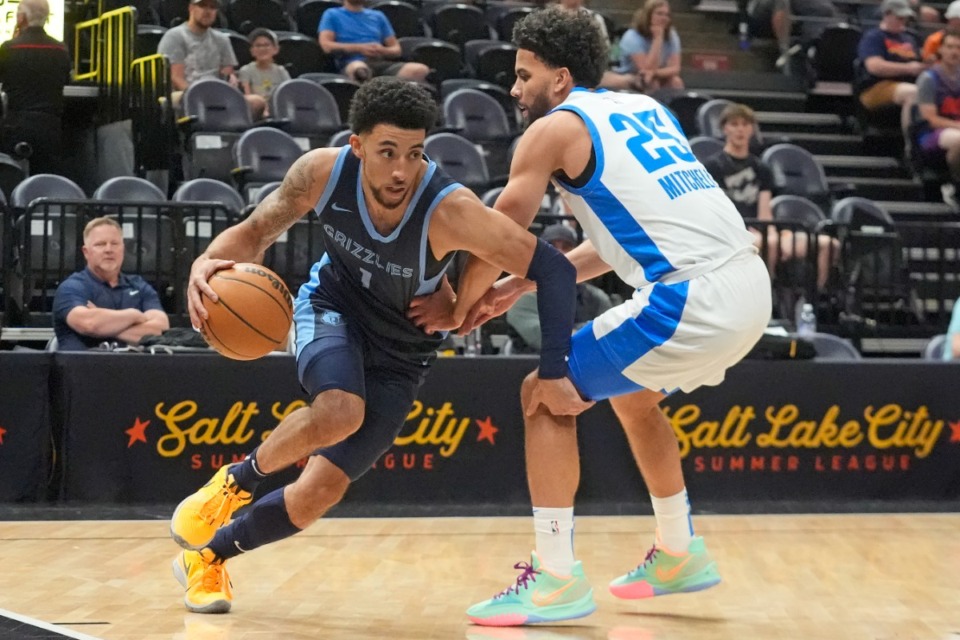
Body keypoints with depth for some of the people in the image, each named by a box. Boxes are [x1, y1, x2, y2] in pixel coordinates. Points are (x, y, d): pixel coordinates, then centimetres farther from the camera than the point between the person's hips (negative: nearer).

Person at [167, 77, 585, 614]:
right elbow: (257, 231, -9)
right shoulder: (324, 172, -25)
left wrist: (555, 372, -40)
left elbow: (554, 270, -34)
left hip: (400, 353, 0)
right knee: (340, 413, -34)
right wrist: (208, 262, -32)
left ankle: (207, 558, 23)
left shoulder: (450, 211, -36)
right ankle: (236, 481, -4)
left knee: (320, 492, -3)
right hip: (333, 306, 0)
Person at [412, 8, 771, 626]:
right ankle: (680, 553, 39)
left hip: (693, 298, -8)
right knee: (635, 399, 32)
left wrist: (462, 306, 22)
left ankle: (556, 579, 2)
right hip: (749, 285, 8)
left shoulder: (555, 128, 0)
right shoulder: (642, 108, 23)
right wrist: (523, 285, 28)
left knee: (545, 396, 4)